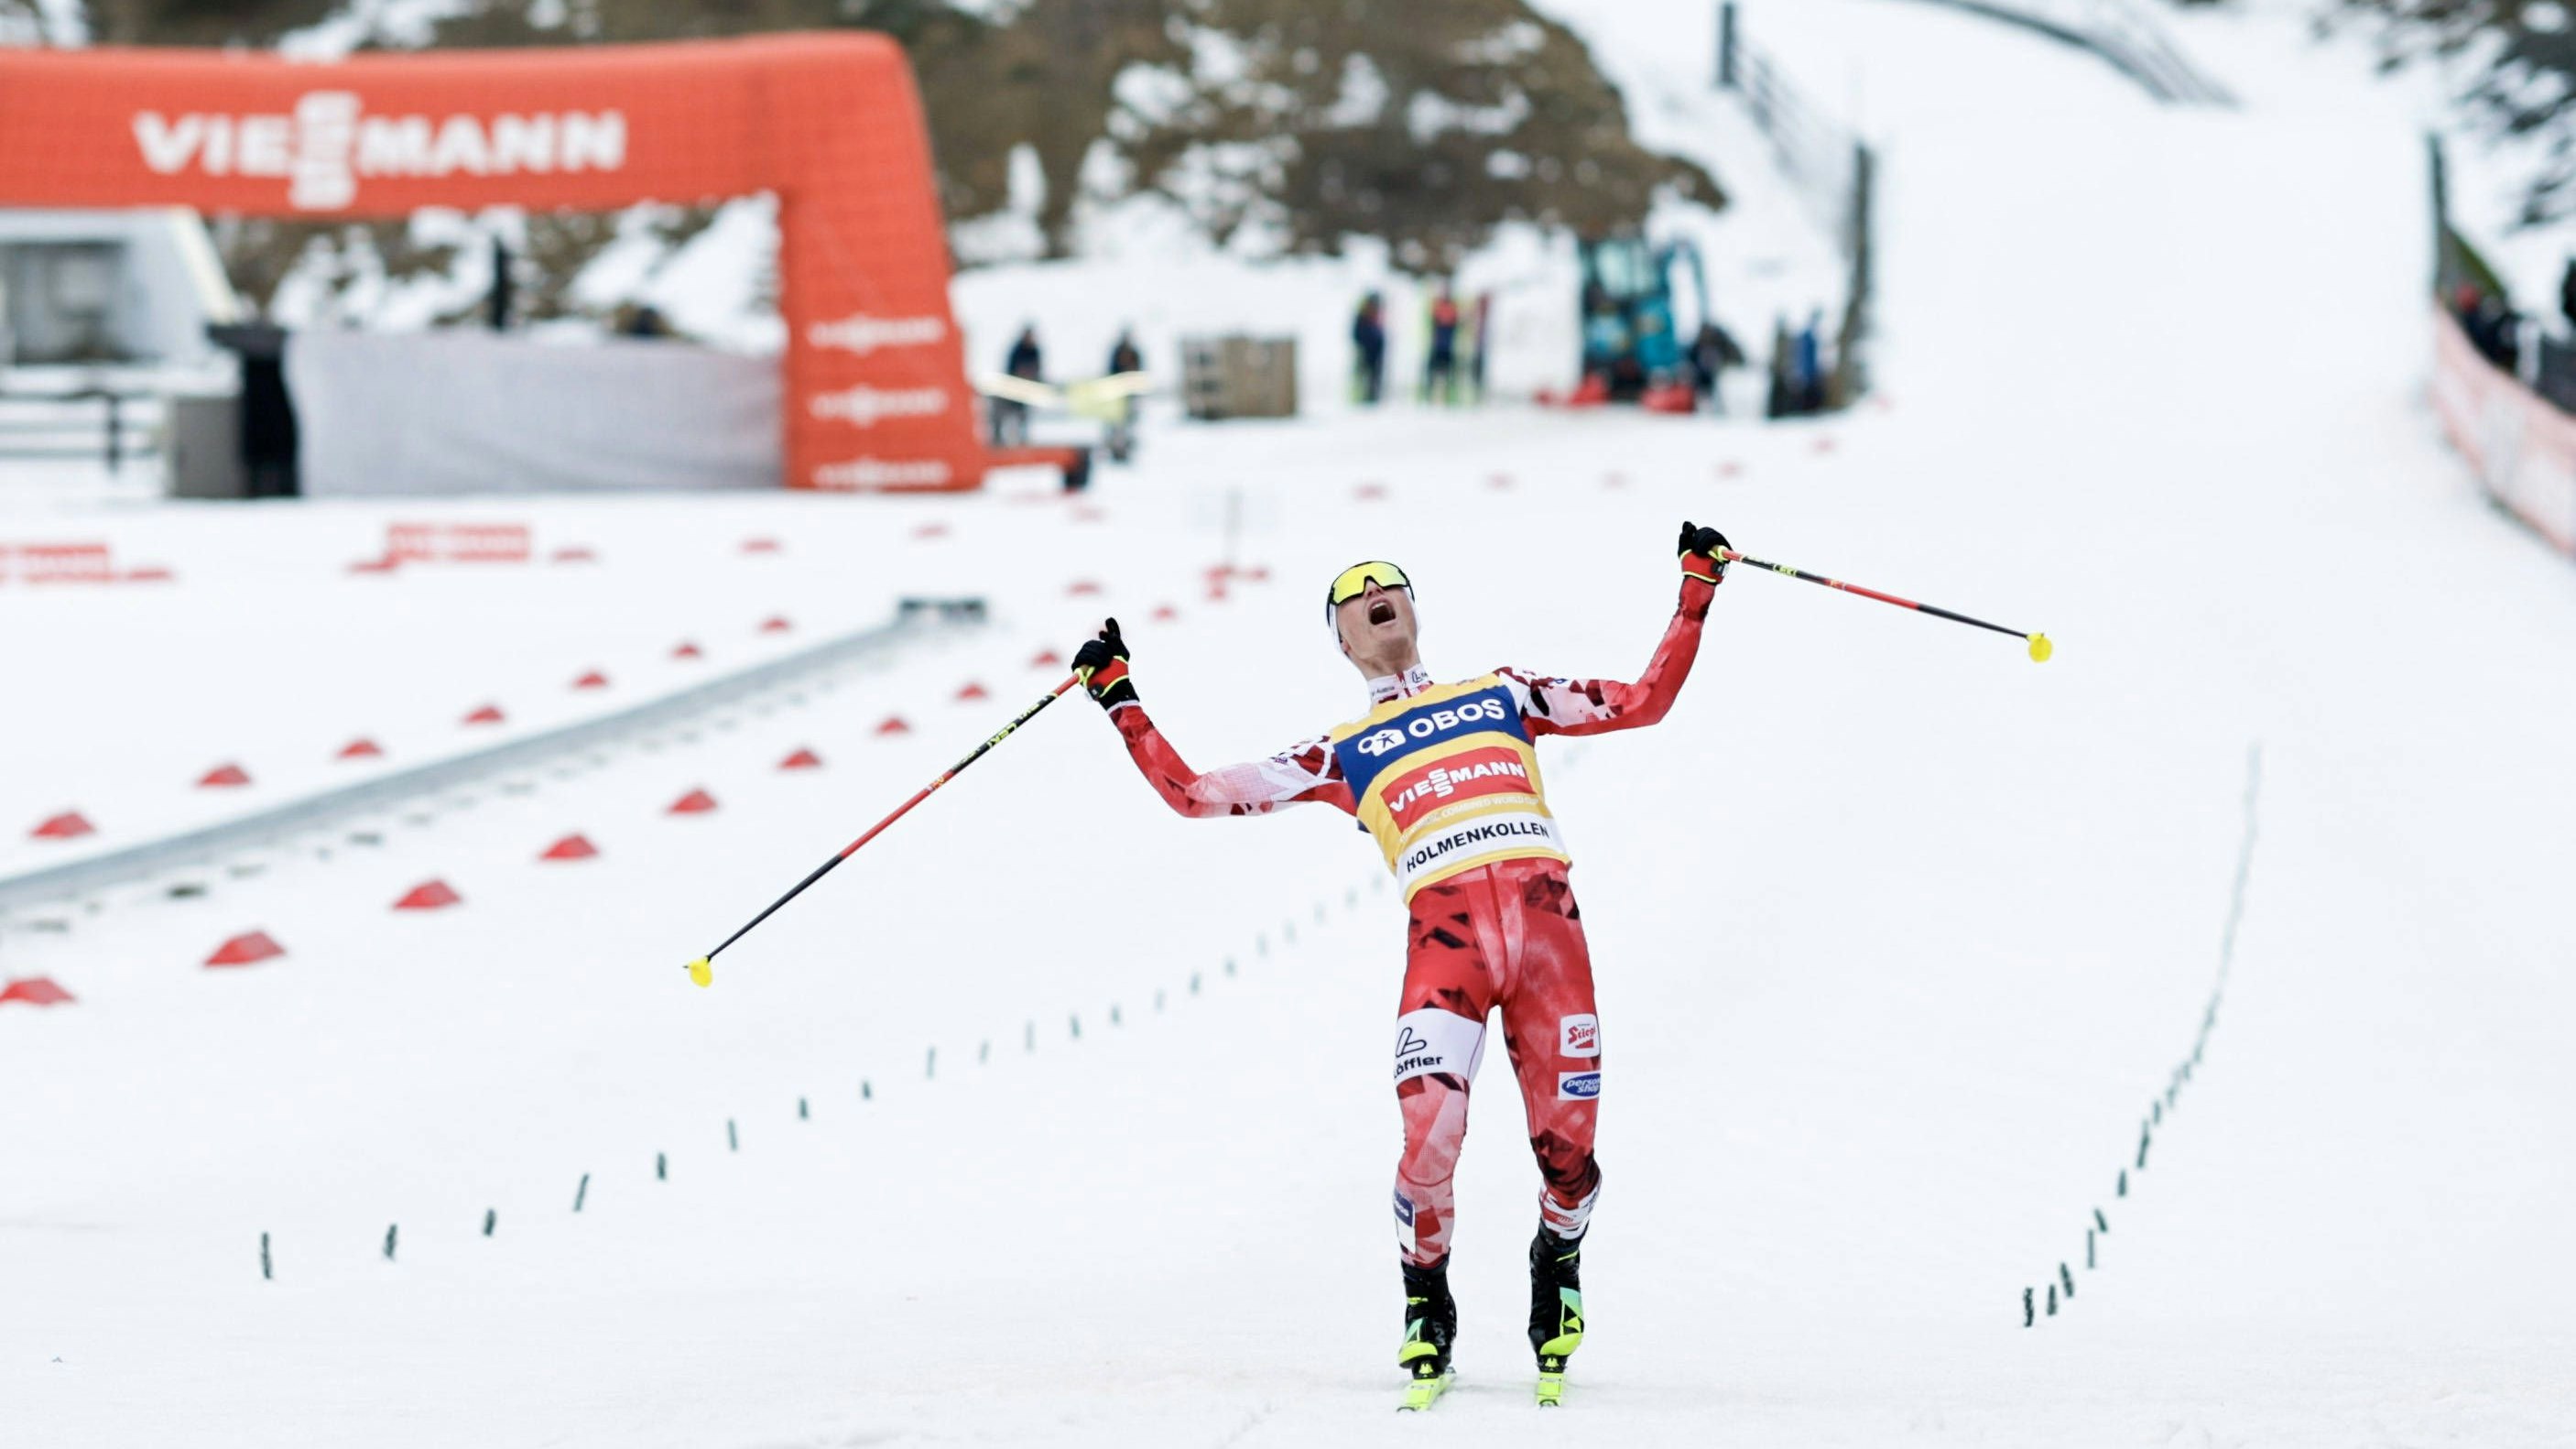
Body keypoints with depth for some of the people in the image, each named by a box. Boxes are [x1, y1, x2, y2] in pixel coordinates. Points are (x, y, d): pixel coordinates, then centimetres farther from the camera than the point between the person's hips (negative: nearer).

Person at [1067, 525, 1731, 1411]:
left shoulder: (1500, 696, 25)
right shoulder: (1338, 757, 22)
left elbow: (1646, 701, 24)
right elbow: (1195, 794, 20)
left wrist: (1697, 591, 21)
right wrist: (1120, 702, 18)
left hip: (1547, 924, 1)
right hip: (1444, 934, -1)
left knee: (1566, 1151, -5)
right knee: (1429, 1143, -18)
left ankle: (1558, 1257, 30)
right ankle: (1427, 1307, 8)